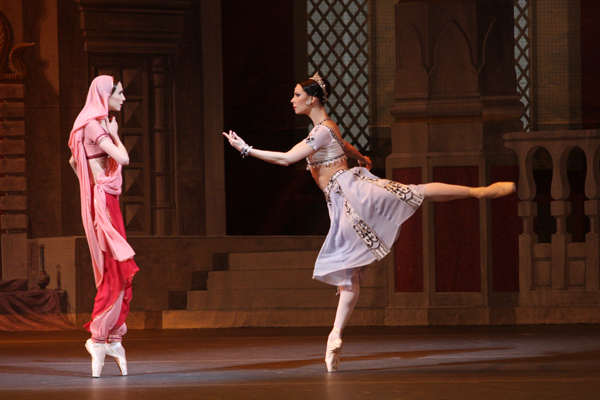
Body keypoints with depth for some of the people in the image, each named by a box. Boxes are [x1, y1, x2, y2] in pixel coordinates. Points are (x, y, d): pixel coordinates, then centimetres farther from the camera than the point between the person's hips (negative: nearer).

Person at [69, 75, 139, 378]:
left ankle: (112, 338, 10)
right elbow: (123, 158, -23)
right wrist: (115, 135, -6)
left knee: (117, 273, 9)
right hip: (103, 202, -10)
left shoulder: (95, 125, 17)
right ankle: (99, 338, -9)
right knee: (115, 273, -10)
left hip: (105, 202, 10)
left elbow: (74, 160, 29)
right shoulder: (95, 126, -13)